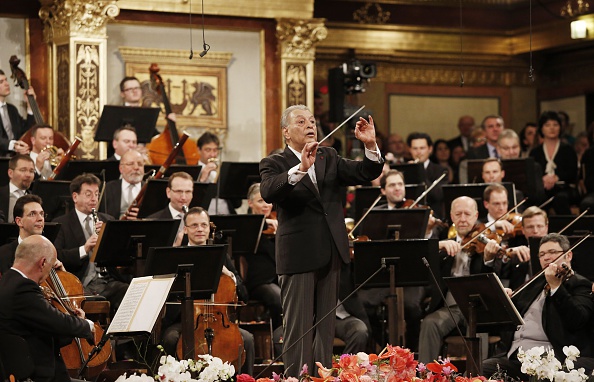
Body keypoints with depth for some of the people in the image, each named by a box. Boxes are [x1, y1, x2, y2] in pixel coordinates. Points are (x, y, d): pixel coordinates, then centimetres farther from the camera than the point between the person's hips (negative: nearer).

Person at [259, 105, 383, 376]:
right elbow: (268, 192, -25)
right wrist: (300, 169, -38)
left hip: (330, 254, 5)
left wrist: (370, 146, -16)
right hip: (298, 256, -5)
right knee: (299, 328, -1)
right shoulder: (274, 164, -4)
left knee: (325, 326, 13)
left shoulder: (329, 158, 12)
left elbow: (367, 173, 3)